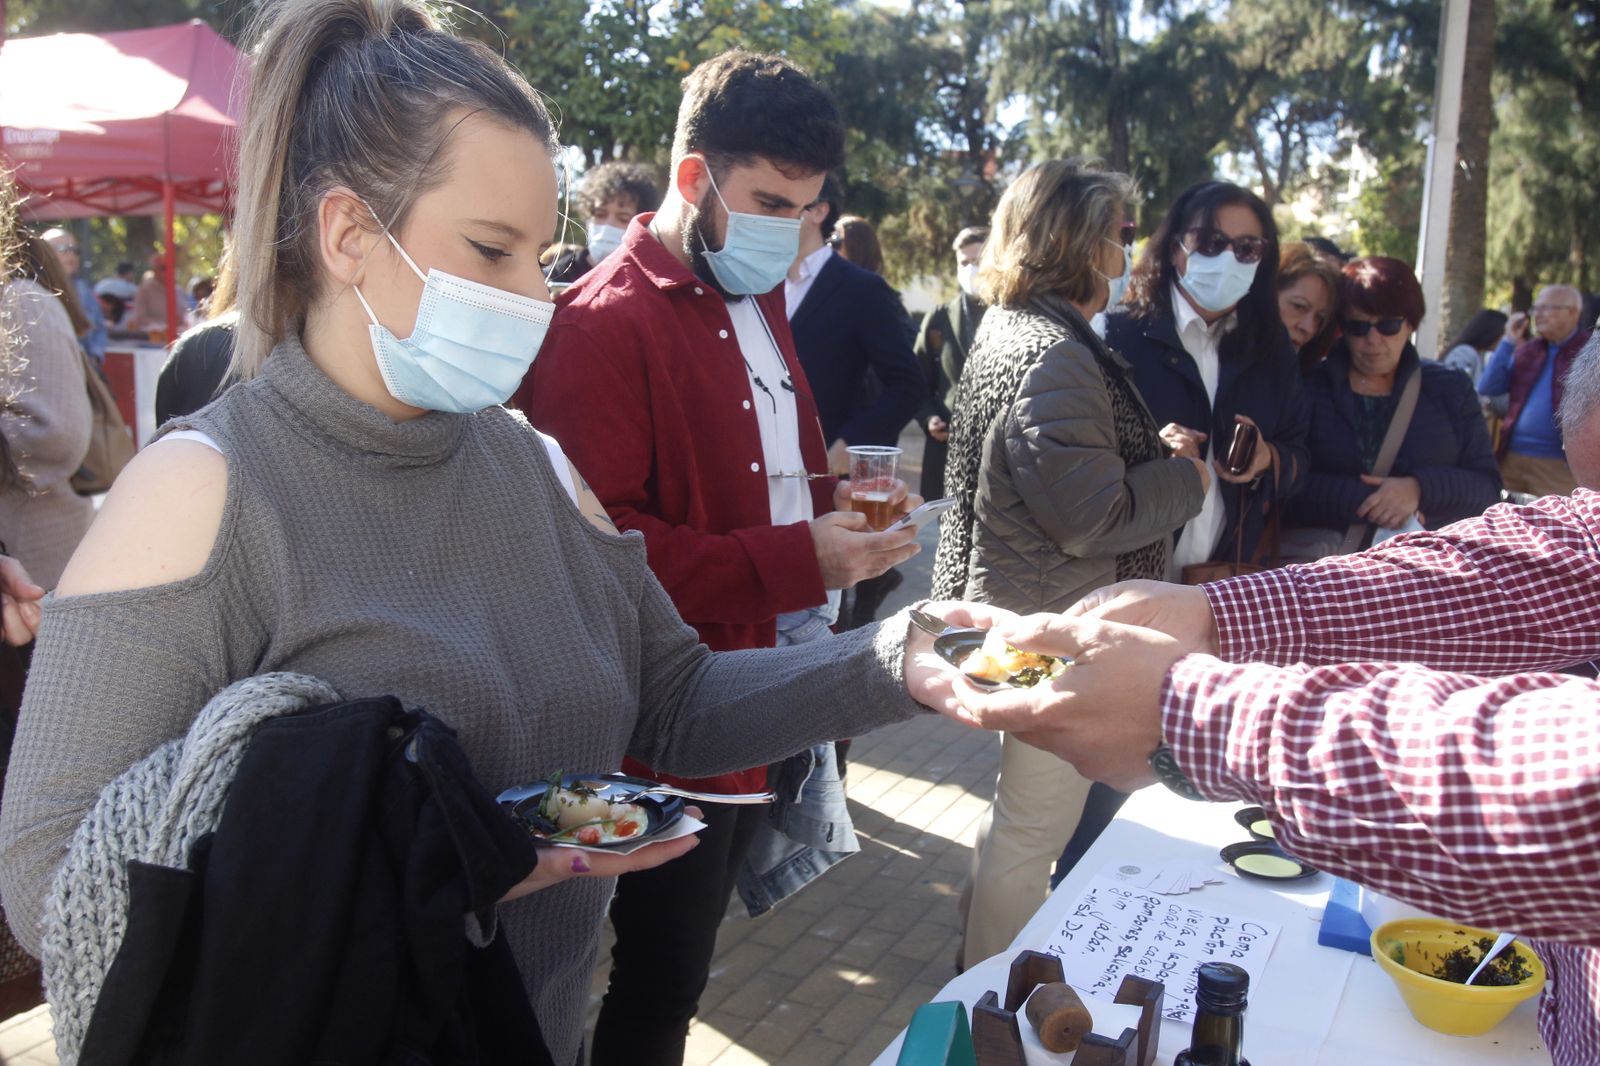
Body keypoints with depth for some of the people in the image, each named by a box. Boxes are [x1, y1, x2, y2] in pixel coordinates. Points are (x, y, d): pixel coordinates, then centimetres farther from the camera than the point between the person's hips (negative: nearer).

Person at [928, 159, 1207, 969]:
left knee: (1019, 810, 26)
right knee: (1033, 831, 5)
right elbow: (1092, 518, -25)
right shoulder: (1055, 360, -23)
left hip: (1018, 617, 11)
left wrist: (1155, 457, 9)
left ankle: (983, 956, 44)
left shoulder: (1006, 332, 9)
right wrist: (1188, 477, -10)